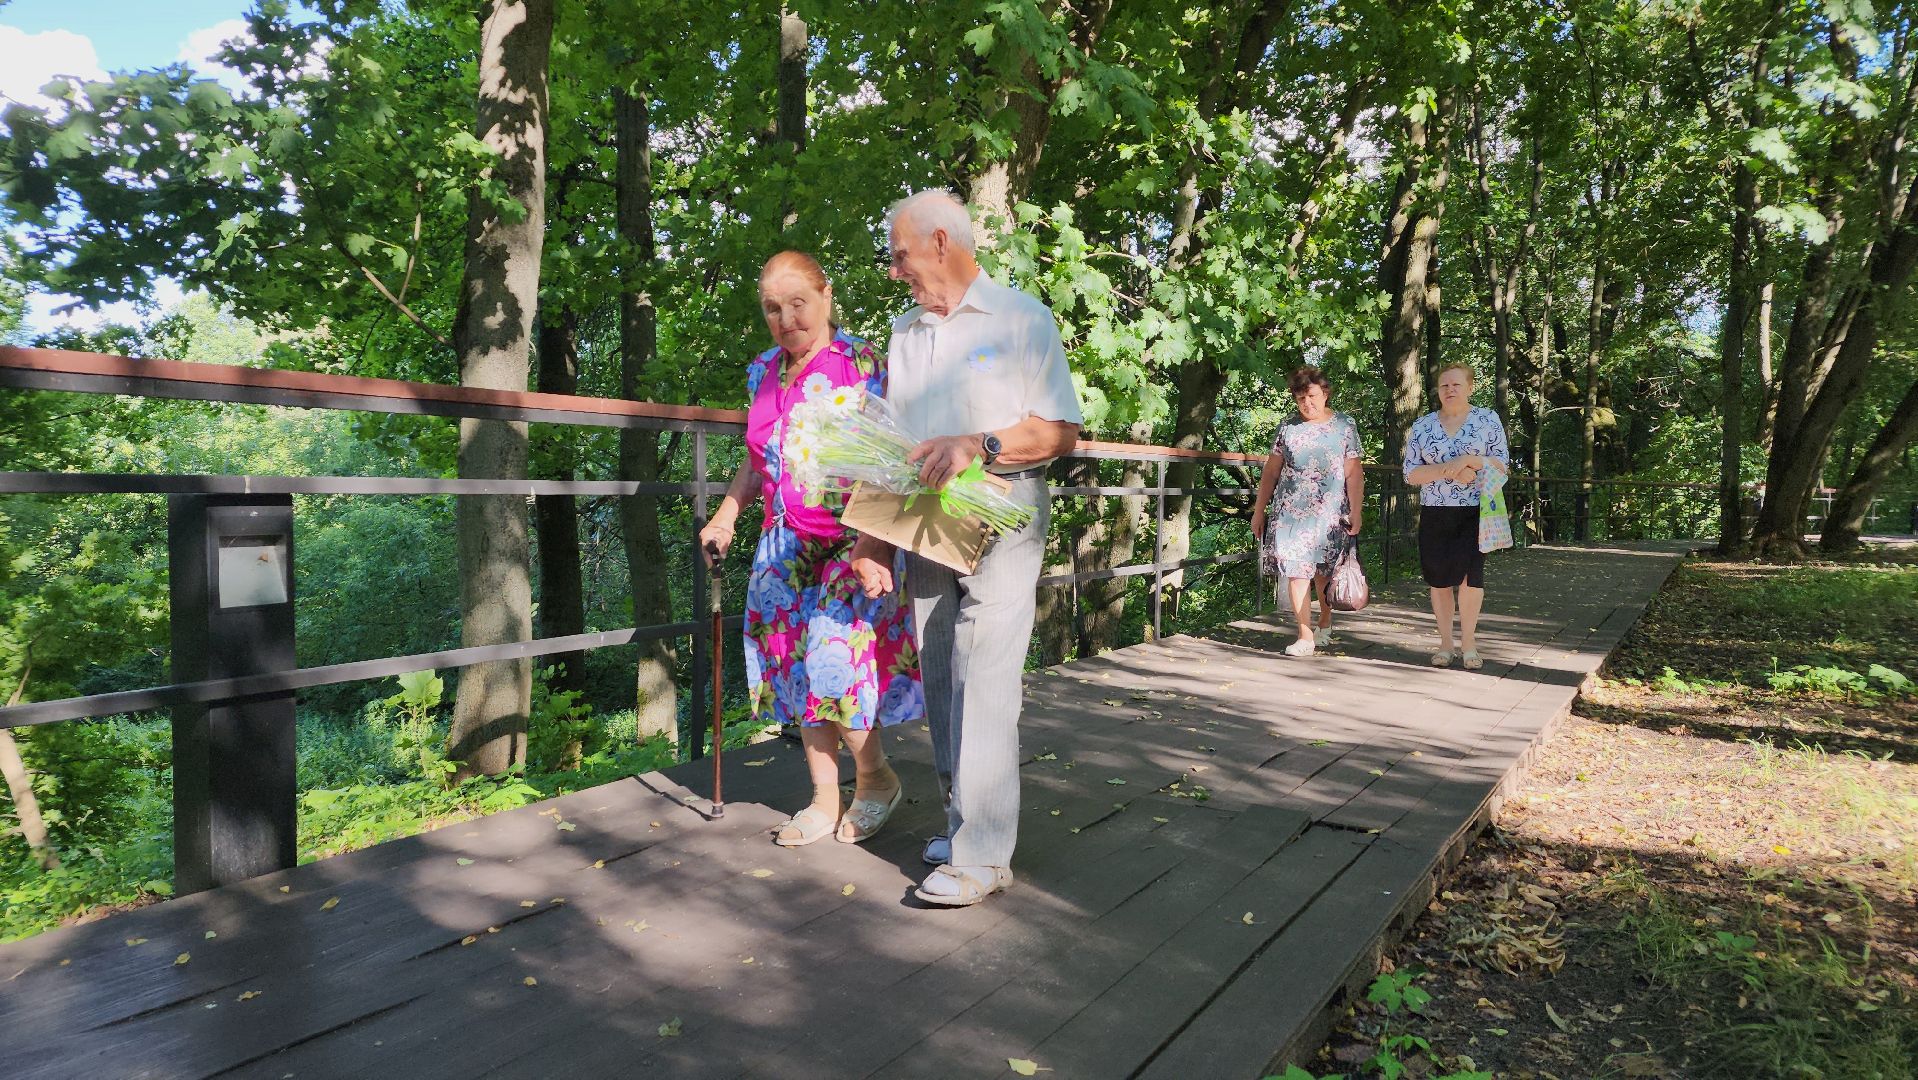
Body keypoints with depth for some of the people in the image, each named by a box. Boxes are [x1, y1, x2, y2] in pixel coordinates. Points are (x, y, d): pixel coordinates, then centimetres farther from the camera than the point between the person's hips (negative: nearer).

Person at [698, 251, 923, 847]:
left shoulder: (862, 364, -10)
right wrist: (726, 514, 8)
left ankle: (876, 777, 13)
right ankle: (825, 801, 19)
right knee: (797, 668, 6)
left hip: (852, 544, -6)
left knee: (833, 661, -13)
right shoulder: (763, 372, 10)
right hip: (785, 546, 6)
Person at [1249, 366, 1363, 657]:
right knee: (1296, 570, -7)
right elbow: (1270, 472, 11)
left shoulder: (1345, 426, 3)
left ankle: (1325, 625, 32)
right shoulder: (1288, 428, 7)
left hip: (1330, 513, -1)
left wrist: (1356, 511, -7)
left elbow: (1354, 474, 0)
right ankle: (1305, 637, -4)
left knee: (1324, 571, 9)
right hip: (1291, 511, 1)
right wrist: (1259, 511, 9)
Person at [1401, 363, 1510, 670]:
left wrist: (1468, 460, -15)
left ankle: (1468, 644, 8)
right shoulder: (1422, 426, 6)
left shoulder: (1488, 420, 3)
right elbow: (1410, 473, 3)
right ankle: (1445, 644, 17)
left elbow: (1503, 465, 1)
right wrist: (1446, 470, -13)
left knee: (1471, 576, -8)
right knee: (1440, 579, 5)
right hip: (1434, 514, 2)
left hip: (1475, 512, -2)